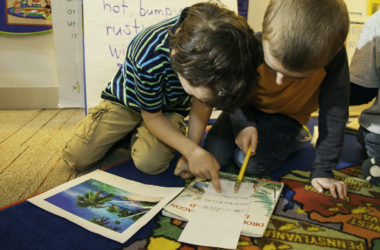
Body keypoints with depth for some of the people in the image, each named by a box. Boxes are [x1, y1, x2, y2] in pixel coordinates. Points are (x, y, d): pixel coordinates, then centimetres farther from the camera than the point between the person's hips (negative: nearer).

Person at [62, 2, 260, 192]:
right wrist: (192, 151, -33)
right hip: (128, 100, -2)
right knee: (77, 158, -9)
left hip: (171, 109, 2)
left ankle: (138, 134, 11)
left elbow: (201, 104, -11)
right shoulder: (147, 59, -40)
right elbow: (152, 116, -23)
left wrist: (191, 152, -15)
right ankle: (132, 133, 16)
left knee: (149, 163, -24)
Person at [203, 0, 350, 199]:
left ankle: (290, 141, 6)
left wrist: (322, 170, -18)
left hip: (286, 116, -1)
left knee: (252, 162, -24)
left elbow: (334, 115, -21)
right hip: (247, 107, 2)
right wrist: (243, 124, -31)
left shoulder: (334, 56, -31)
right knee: (214, 156, -10)